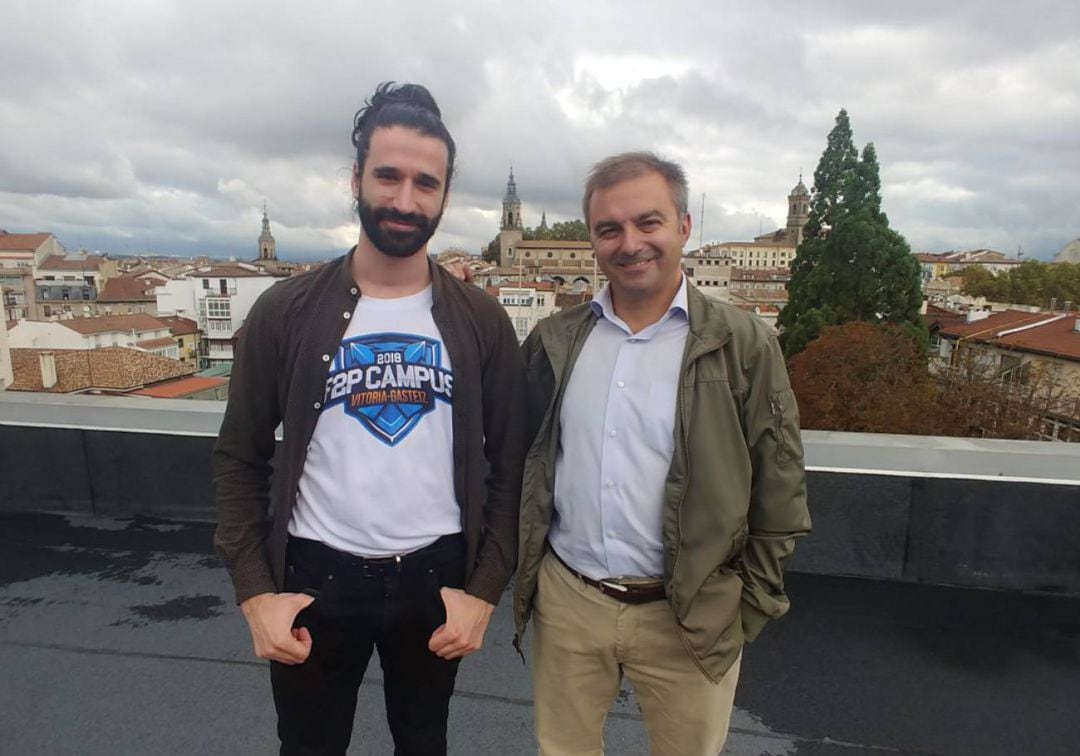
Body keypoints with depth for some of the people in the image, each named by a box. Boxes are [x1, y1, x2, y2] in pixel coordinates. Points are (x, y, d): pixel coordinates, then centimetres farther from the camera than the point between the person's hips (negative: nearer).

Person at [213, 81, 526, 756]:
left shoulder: (482, 321, -5)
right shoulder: (286, 312, -6)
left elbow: (510, 463, -2)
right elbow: (240, 459, 0)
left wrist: (485, 589, -7)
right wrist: (255, 591, -6)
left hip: (437, 577, 1)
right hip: (314, 577, 0)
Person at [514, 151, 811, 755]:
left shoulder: (744, 343, -7)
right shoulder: (555, 339, 1)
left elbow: (779, 487, -4)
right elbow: (522, 460, 9)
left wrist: (750, 606, -2)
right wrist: (523, 570, 7)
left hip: (689, 616, -2)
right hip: (565, 602, 3)